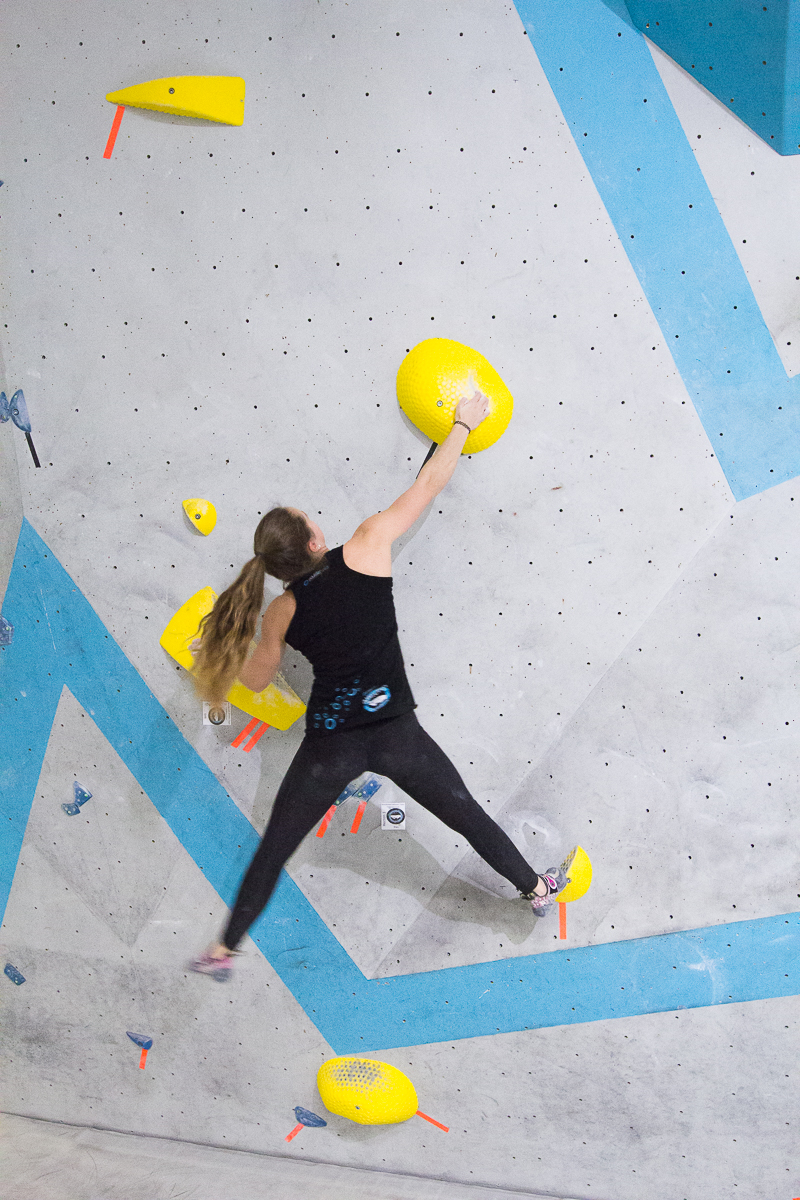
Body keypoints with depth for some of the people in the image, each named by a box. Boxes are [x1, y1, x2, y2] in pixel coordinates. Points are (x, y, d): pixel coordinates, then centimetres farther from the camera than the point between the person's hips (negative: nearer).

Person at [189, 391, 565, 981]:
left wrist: (231, 645, 31)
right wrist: (465, 423, 13)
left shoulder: (283, 612, 0)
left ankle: (225, 950, 28)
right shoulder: (367, 548, -7)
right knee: (467, 815, 21)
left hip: (329, 744, 1)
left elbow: (255, 679, 13)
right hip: (394, 732, -1)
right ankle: (536, 889, 39)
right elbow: (429, 482, 1)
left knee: (273, 850, 18)